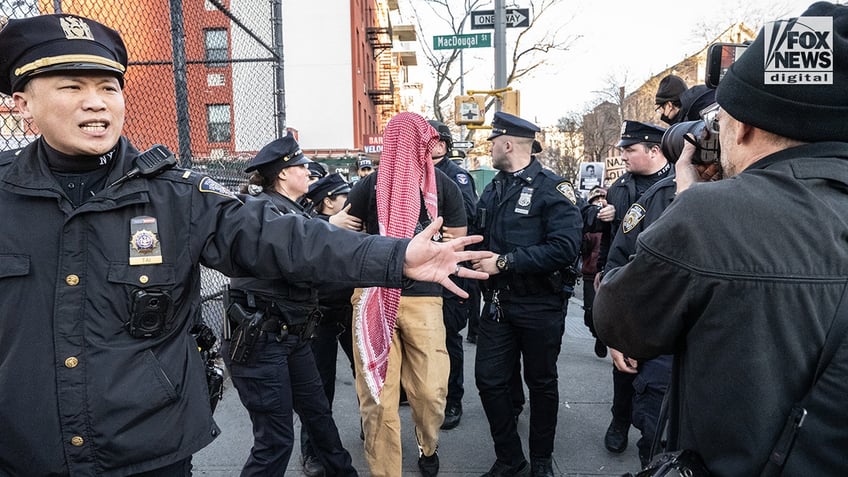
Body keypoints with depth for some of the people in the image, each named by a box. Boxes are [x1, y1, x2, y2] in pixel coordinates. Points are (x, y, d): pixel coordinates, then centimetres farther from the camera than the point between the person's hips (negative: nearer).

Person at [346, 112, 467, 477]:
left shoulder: (442, 184, 6)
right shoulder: (370, 185, 1)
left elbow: (457, 241, 12)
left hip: (422, 297, 1)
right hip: (374, 296, -1)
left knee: (431, 391, 2)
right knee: (377, 396, 0)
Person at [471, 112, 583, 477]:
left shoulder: (552, 189, -13)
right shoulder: (492, 190, 9)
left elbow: (565, 248, -25)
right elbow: (481, 237, 17)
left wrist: (504, 262, -24)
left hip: (540, 307, -5)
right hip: (498, 303, 6)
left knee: (541, 383, 11)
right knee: (489, 379, 5)